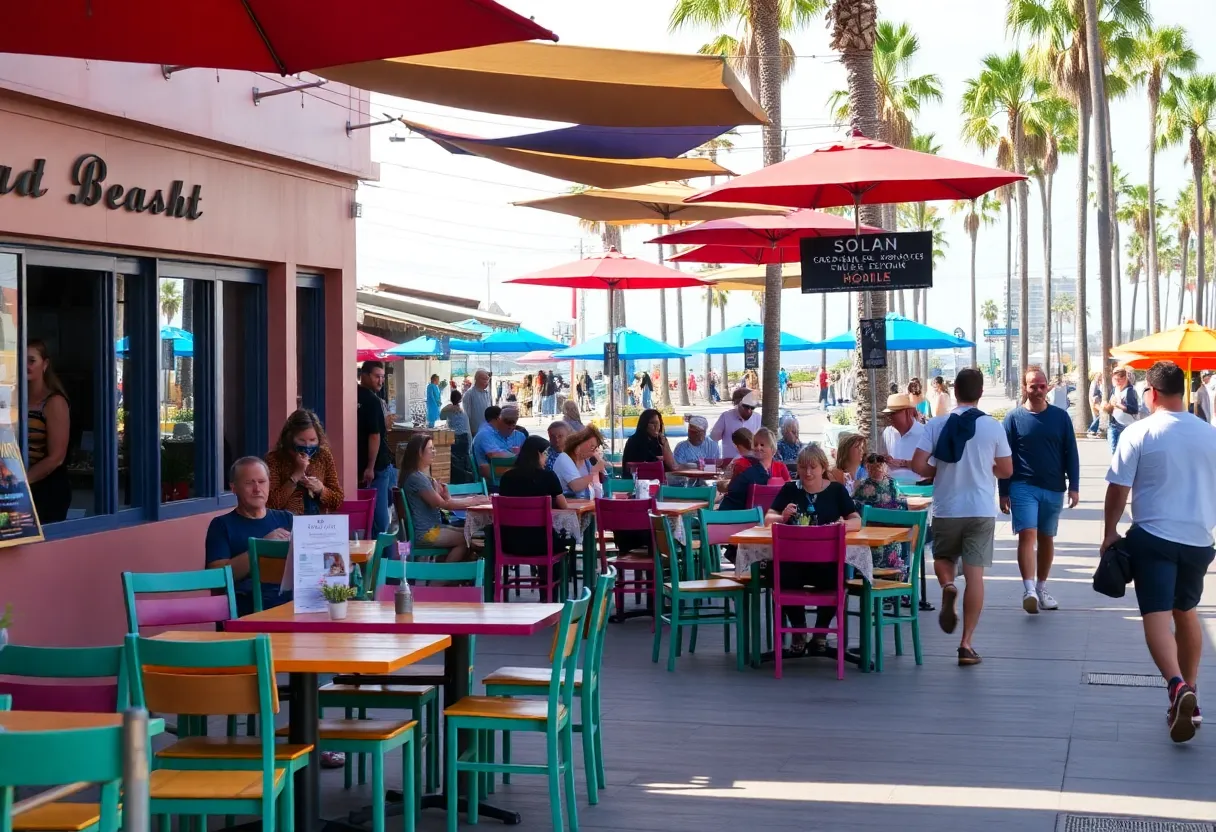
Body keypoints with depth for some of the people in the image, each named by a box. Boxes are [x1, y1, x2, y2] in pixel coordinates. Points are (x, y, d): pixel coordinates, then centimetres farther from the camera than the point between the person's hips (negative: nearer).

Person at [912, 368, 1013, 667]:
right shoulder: (992, 426, -4)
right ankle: (966, 644, -1)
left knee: (943, 558, 25)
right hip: (981, 510, -1)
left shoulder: (936, 425, -4)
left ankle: (947, 586, -9)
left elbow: (918, 466, -8)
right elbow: (1006, 470, 2)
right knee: (974, 575, 1)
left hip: (946, 510, 1)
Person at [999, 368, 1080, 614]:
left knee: (1046, 538, 12)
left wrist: (1073, 486, 1)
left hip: (1054, 489, 3)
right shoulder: (1014, 417, -1)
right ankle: (1029, 589, -24)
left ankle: (1041, 588, 25)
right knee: (1027, 535, -16)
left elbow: (1071, 453, 7)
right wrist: (1004, 492, -1)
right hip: (1023, 487, -3)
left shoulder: (1060, 417, 3)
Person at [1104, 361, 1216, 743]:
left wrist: (1110, 532, 6)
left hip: (1152, 537, -4)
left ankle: (1177, 685, -32)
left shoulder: (1138, 433, -9)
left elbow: (1117, 489, -7)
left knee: (1156, 615, -8)